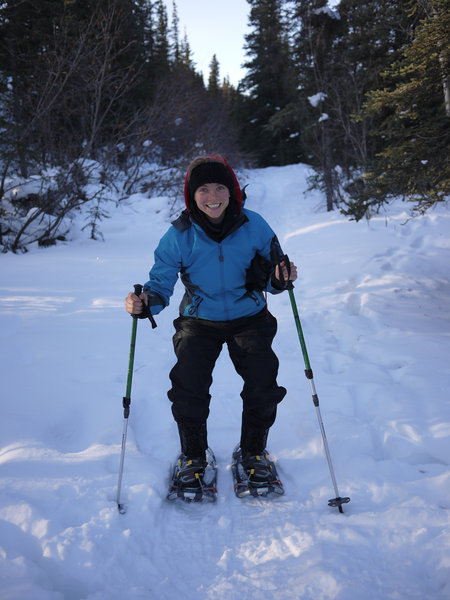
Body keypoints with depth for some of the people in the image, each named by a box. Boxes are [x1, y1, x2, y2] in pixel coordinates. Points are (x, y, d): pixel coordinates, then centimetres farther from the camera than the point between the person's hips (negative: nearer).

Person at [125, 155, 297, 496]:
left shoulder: (253, 226, -11)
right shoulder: (180, 235, -12)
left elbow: (270, 276, -2)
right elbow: (161, 282, -8)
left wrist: (280, 278, -26)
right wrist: (146, 302, -30)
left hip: (249, 318, 0)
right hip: (199, 321, 0)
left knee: (263, 383, -14)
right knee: (188, 386, -16)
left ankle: (254, 452, 15)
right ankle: (193, 456, 13)